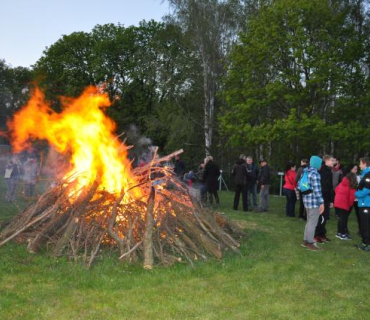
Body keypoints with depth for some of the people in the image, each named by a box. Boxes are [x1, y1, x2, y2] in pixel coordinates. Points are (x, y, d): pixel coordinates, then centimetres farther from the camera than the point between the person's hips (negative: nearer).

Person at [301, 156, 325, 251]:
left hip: (307, 200, 9)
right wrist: (321, 202, -17)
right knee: (313, 223, 1)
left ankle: (306, 240, 25)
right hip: (314, 201, -9)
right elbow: (317, 189, -21)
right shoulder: (315, 173, -17)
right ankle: (310, 243, 8)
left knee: (309, 221, 19)